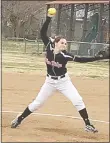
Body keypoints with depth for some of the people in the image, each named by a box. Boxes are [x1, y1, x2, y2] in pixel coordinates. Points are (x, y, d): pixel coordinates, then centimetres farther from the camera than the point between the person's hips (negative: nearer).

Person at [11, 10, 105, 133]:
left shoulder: (65, 55, -18)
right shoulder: (49, 47, -13)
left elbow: (80, 59, -21)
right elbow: (42, 33, -17)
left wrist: (98, 58, -30)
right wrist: (48, 19, -27)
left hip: (64, 81, -1)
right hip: (50, 81, 1)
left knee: (78, 101, -10)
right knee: (37, 103, 6)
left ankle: (88, 125, -1)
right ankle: (19, 119, 23)